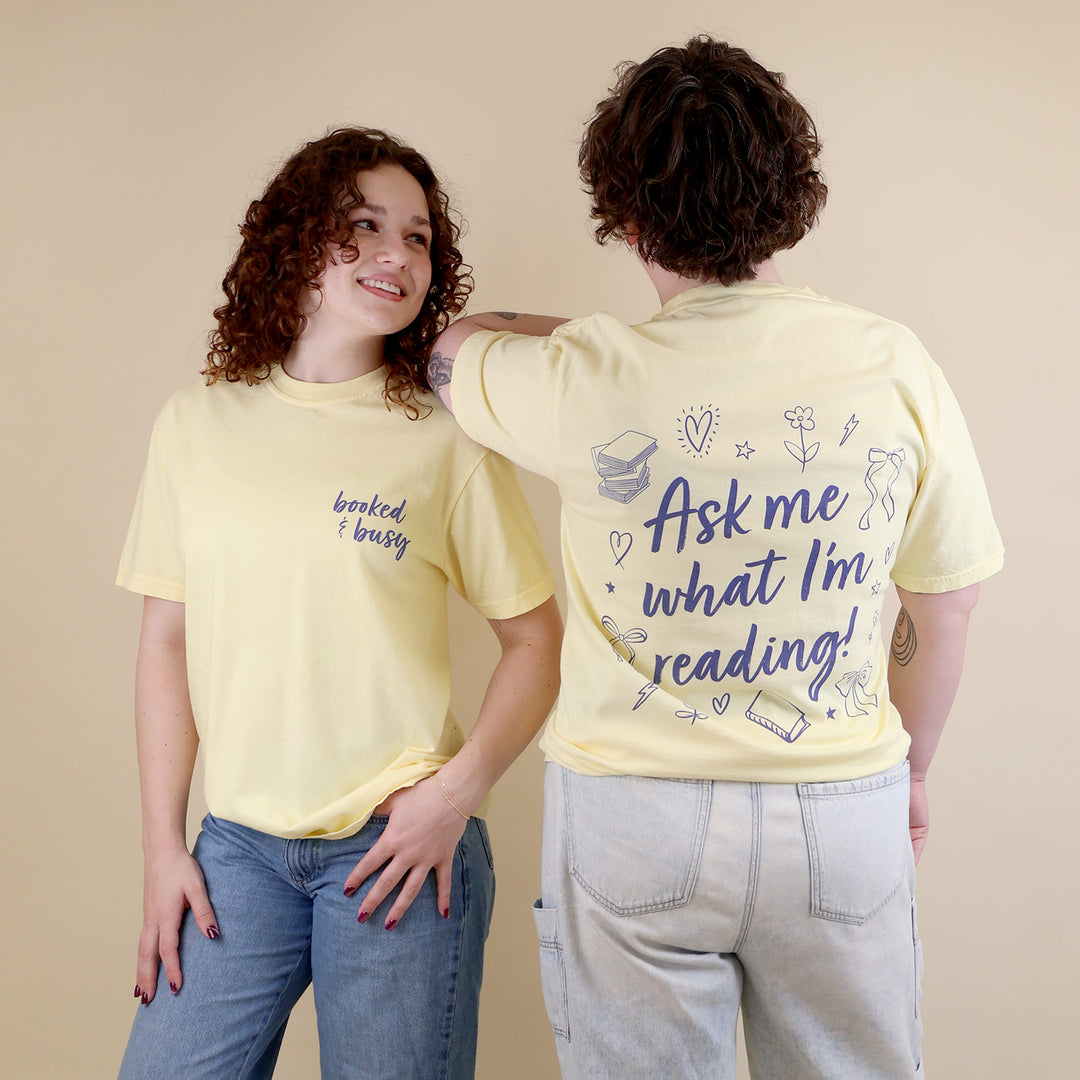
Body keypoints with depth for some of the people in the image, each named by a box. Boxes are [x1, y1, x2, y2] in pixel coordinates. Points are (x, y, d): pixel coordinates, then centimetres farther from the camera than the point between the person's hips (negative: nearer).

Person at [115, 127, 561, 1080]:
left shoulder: (446, 438, -6)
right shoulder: (197, 424, 3)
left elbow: (538, 641, -2)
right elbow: (168, 643, 7)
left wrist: (457, 792, -13)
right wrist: (162, 844, 6)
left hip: (397, 844, -2)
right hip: (239, 847, 3)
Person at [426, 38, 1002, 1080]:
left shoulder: (588, 381, -15)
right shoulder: (892, 365, -9)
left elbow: (452, 344, 9)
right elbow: (945, 605, 2)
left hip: (632, 808, -2)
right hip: (845, 813, 2)